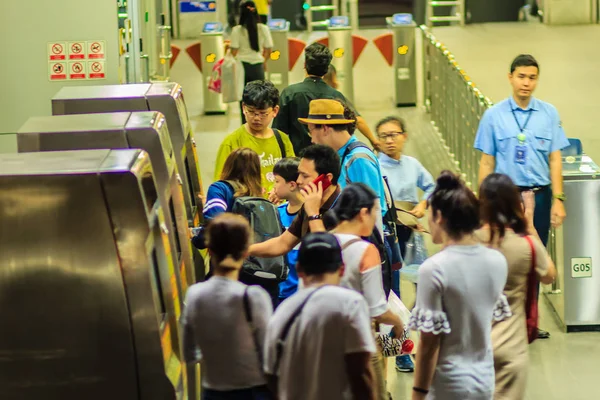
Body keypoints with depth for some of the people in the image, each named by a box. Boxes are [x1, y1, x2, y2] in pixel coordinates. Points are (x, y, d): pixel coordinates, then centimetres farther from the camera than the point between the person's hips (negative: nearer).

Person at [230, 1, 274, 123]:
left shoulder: (237, 30, -10)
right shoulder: (263, 29, -3)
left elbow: (234, 51, -9)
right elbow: (268, 49, 2)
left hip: (242, 66, -1)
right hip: (257, 67, 1)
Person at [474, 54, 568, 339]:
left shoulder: (549, 114, 3)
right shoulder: (494, 116, 1)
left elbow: (555, 159, 4)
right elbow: (487, 163, 3)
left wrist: (558, 200, -3)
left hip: (539, 196, 2)